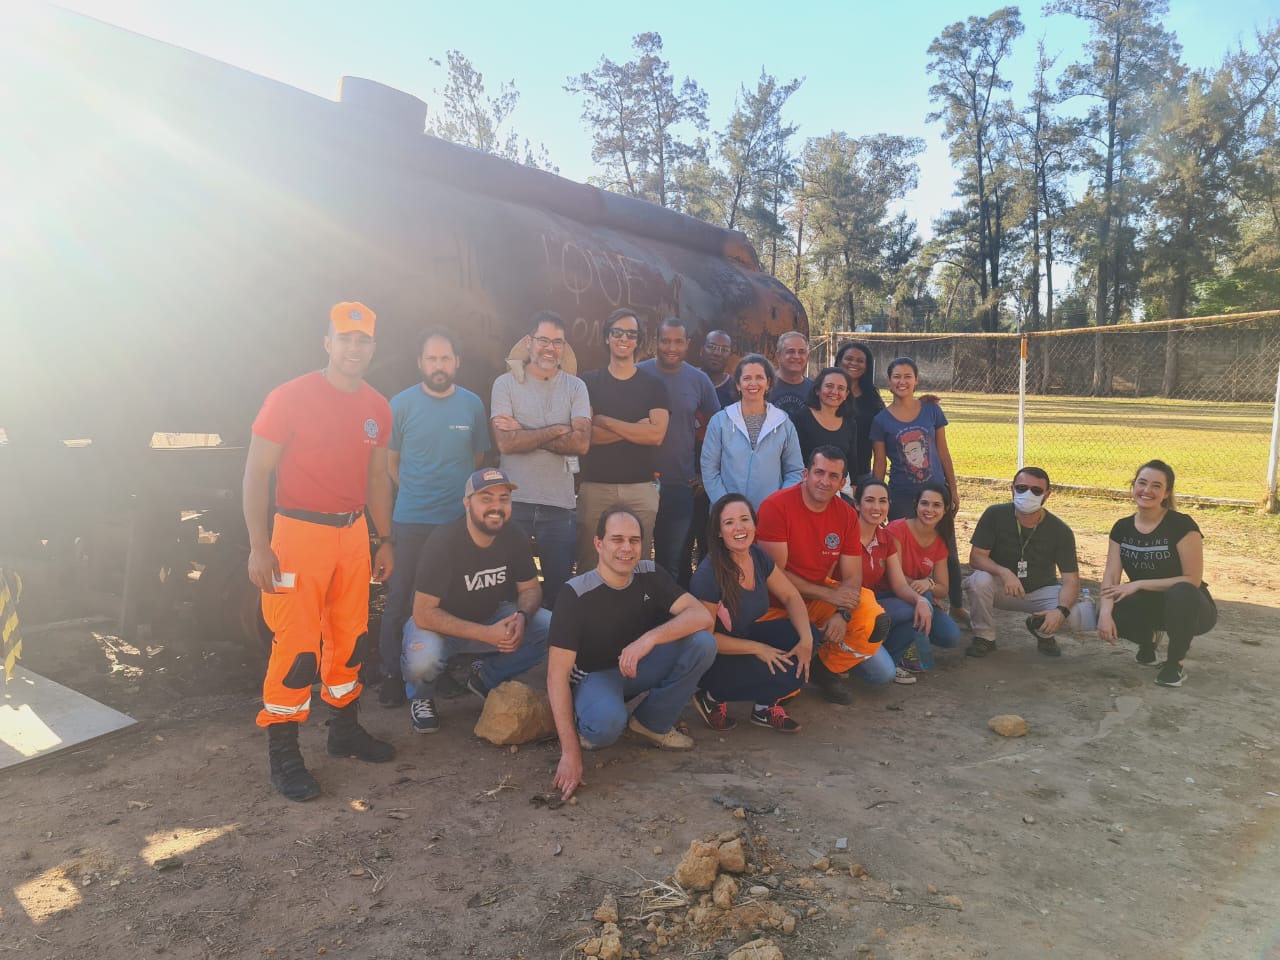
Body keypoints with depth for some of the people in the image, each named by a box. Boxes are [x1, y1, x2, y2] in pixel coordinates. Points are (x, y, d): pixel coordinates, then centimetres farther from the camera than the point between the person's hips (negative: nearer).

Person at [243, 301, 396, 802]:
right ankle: (282, 753, 9)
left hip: (354, 532, 6)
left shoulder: (377, 407, 8)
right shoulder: (290, 398, -9)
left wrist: (384, 540, 16)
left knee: (349, 638, 13)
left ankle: (345, 728, 30)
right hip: (300, 531, -5)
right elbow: (256, 474, -8)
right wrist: (258, 547, -13)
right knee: (297, 646, -5)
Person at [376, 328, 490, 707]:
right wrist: (413, 492, 4)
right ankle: (392, 674, 13)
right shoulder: (402, 403, -2)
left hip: (459, 519, 2)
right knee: (400, 600, 1)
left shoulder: (472, 404, 3)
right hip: (410, 520, -2)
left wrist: (465, 495, 7)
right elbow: (391, 459, 6)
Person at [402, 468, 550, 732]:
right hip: (440, 624, -5)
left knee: (552, 628, -18)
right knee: (423, 659, -38)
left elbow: (530, 589, -2)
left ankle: (485, 678, 7)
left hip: (490, 616, 5)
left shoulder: (514, 538, -11)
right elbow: (423, 614, -27)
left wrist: (521, 617, -27)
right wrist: (486, 634, -34)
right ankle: (420, 696, 1)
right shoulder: (443, 544, -25)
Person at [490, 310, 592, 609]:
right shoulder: (506, 383, 1)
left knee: (559, 591, 9)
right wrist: (557, 430, -9)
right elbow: (506, 443, -12)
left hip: (560, 504, 1)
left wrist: (523, 433, -11)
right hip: (513, 501, -1)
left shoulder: (575, 387, 5)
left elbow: (581, 443, -9)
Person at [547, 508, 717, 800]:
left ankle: (652, 723, -1)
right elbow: (557, 675, -26)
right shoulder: (576, 594, -24)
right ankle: (590, 728, -1)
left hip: (639, 666, 5)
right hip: (595, 675, -5)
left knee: (703, 642, -21)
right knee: (606, 723, -40)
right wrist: (570, 752, -32)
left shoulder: (650, 575, -11)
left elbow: (701, 615, -21)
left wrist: (650, 638, -39)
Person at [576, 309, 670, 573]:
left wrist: (604, 421, -7)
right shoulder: (588, 382, 7)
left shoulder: (653, 385, 8)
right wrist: (636, 428, -9)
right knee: (589, 565, 1)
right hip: (595, 485, 0)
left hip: (641, 487, 1)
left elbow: (656, 435, -7)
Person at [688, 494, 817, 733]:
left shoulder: (758, 557, -4)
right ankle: (713, 699, -1)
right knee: (784, 674, -24)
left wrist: (806, 639, -15)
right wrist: (757, 648, -21)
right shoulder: (708, 575, -26)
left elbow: (790, 596, 1)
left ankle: (766, 706, 6)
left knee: (807, 632, -9)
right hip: (711, 659, -7)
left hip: (744, 637, 7)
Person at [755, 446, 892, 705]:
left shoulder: (846, 515, -2)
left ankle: (826, 668, 7)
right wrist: (830, 595, -21)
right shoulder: (776, 507, -19)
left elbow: (852, 577, -3)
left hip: (823, 594, 5)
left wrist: (842, 614, -23)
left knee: (875, 621, -19)